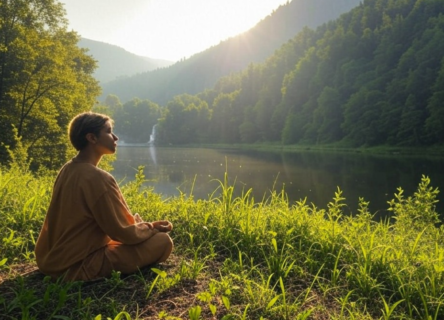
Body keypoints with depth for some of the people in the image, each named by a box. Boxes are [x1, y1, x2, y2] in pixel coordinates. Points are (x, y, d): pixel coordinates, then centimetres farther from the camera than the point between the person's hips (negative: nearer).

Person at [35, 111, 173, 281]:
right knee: (163, 241, -11)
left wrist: (142, 224, 7)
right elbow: (125, 233, -18)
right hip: (76, 267, -9)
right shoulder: (98, 178, -25)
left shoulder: (68, 169, 3)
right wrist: (151, 227, 0)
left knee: (135, 224, 25)